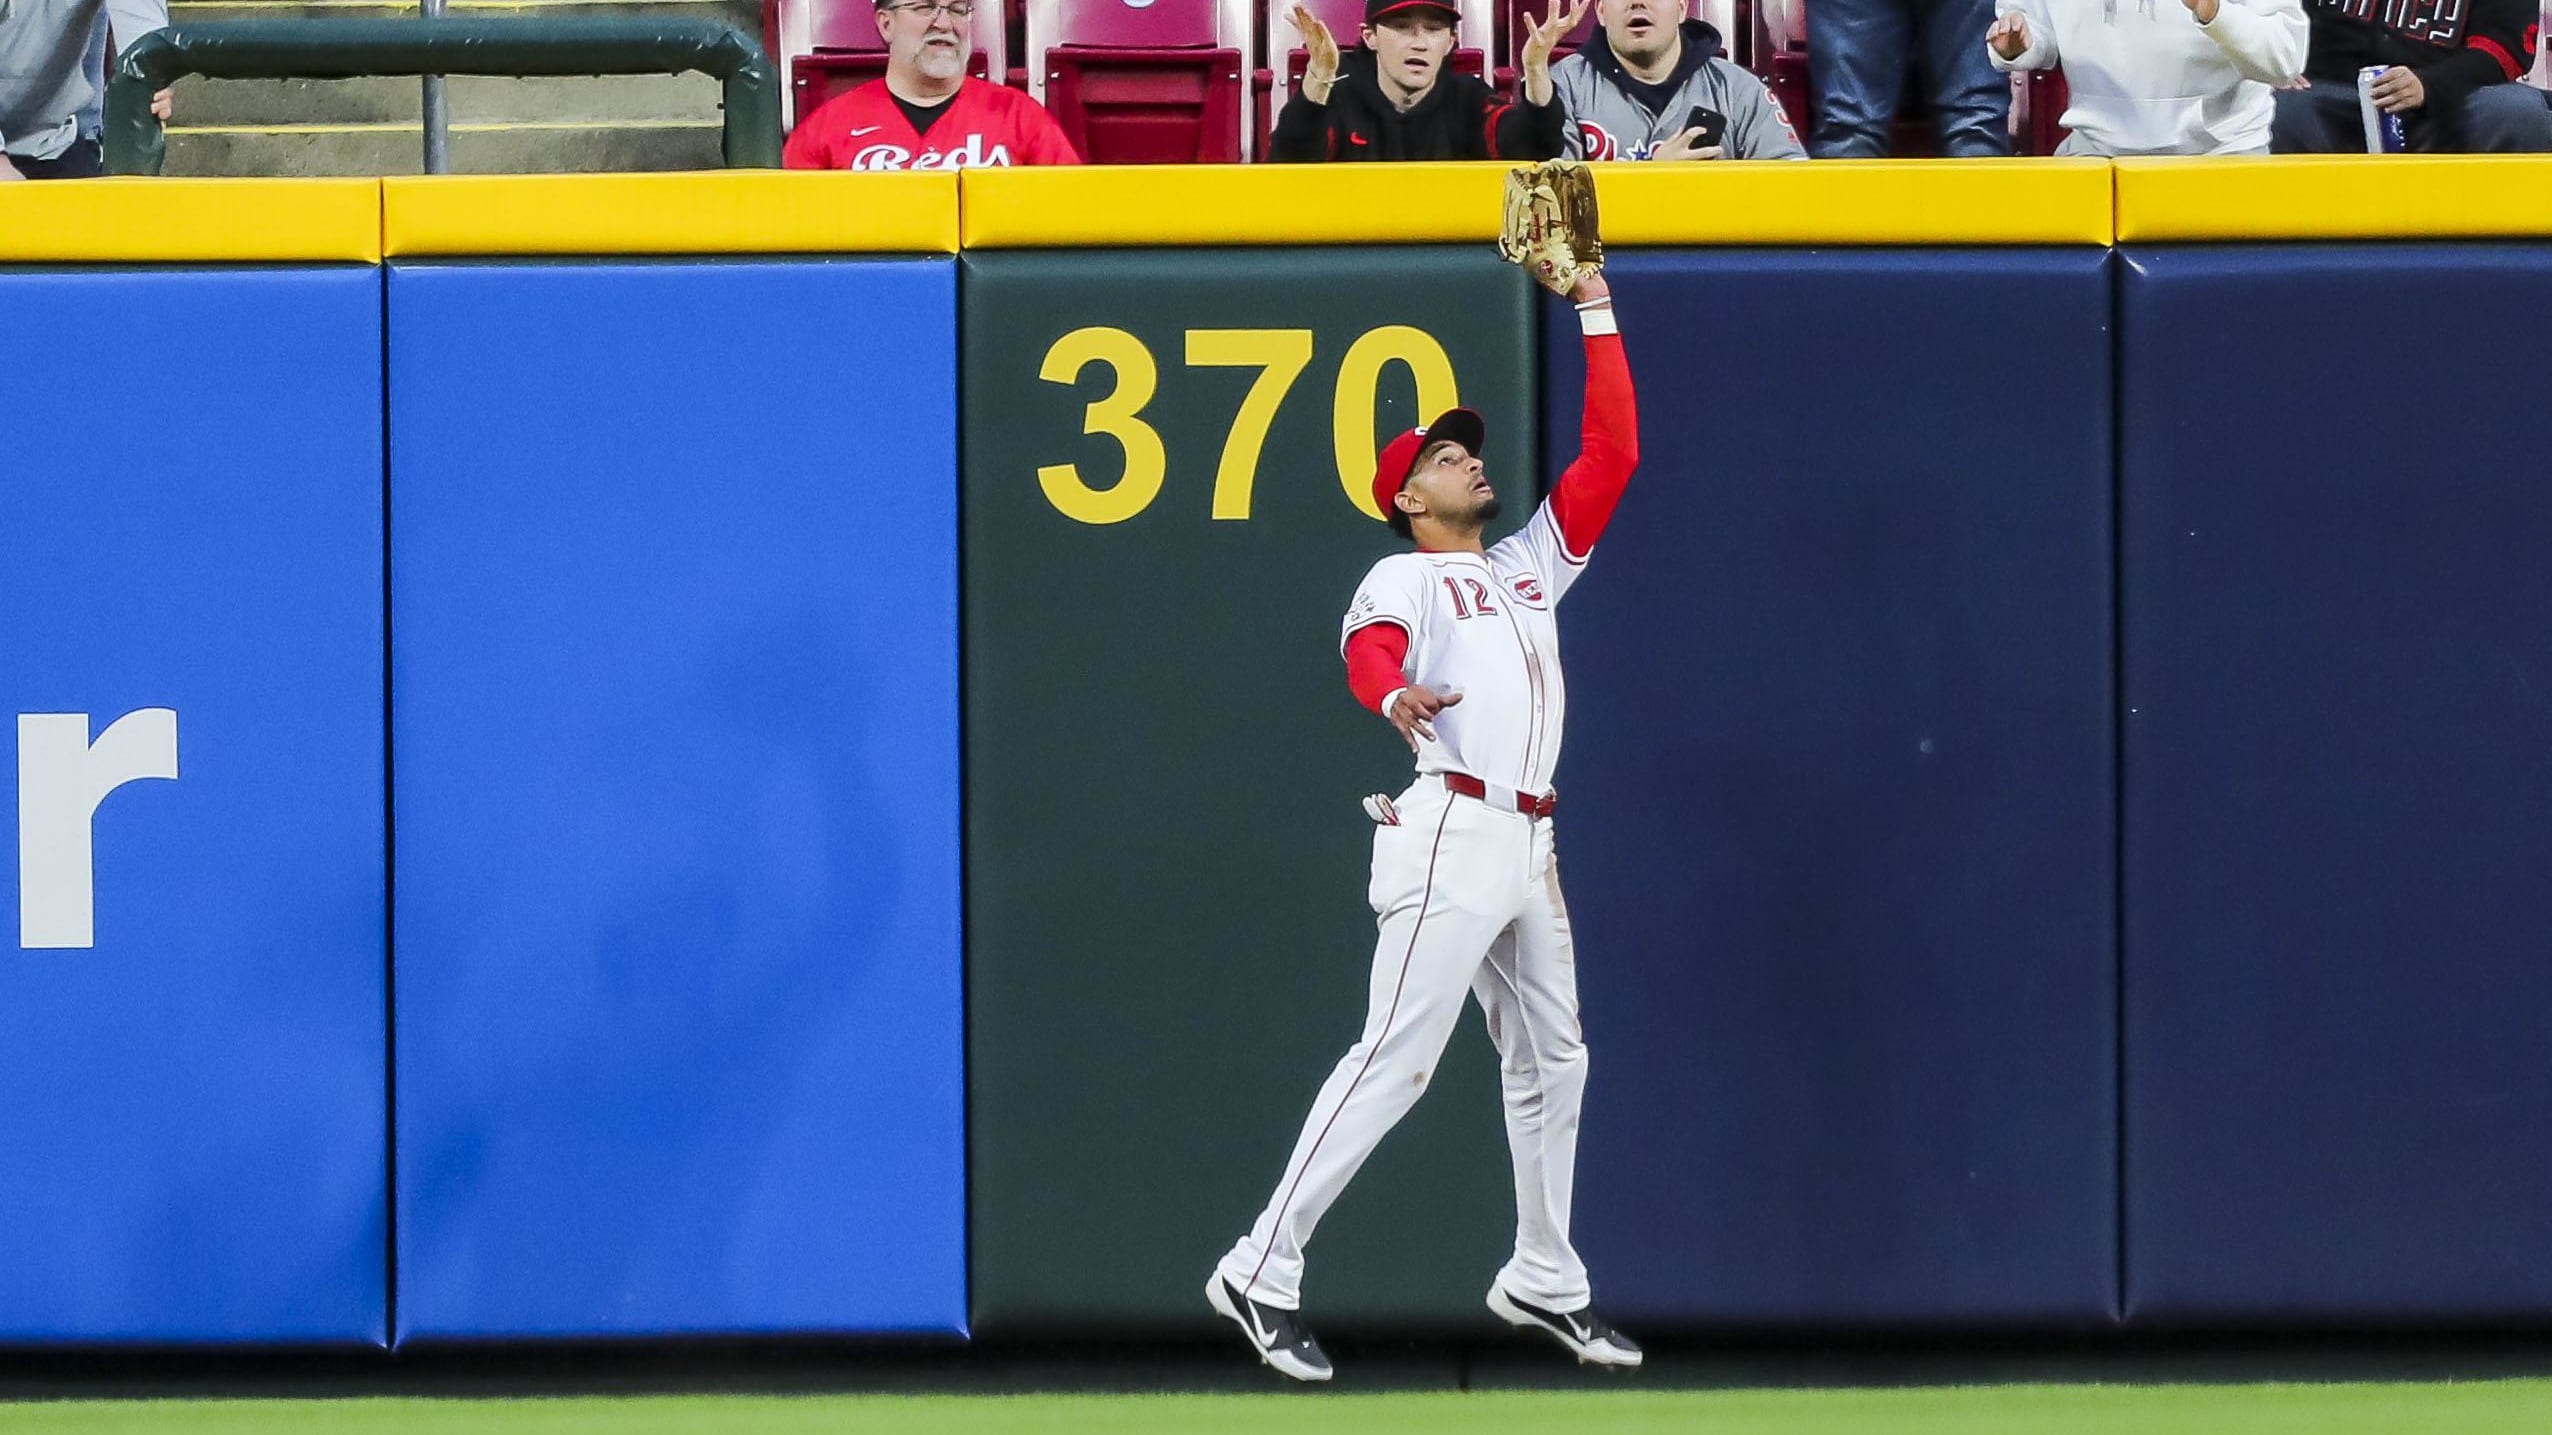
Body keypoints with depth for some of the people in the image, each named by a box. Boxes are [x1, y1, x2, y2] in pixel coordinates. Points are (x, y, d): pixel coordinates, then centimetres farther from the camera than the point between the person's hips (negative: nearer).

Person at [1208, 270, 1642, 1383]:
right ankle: (1263, 1273, -14)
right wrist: (1394, 693, -46)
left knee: (1552, 1064, 13)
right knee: (1394, 1060, -13)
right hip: (1450, 831, -8)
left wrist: (1595, 309, 15)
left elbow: (1611, 454, 19)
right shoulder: (1403, 577, 1)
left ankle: (1543, 1284, 24)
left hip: (1529, 848, 8)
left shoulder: (1532, 565, 22)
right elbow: (1369, 646, -21)